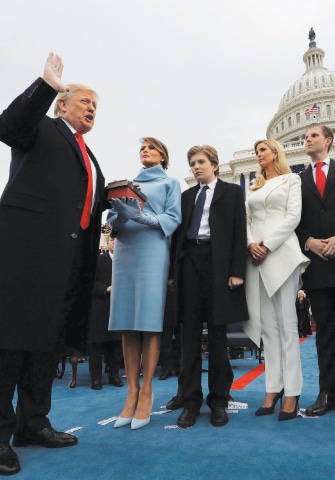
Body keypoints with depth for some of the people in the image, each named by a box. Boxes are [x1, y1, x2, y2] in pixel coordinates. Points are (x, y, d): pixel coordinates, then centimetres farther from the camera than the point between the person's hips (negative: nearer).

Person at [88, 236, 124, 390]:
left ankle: (114, 375, 19)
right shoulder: (98, 260, 5)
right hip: (100, 307, -2)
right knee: (97, 343, 1)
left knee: (117, 342, 7)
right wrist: (106, 288, -14)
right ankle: (96, 377, 10)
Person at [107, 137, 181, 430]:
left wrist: (142, 217, -17)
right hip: (125, 251, 4)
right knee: (127, 322, 0)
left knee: (149, 321, -7)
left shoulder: (169, 183, 13)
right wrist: (121, 216, -10)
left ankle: (146, 392, 1)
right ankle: (132, 392, 6)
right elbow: (113, 222, 14)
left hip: (153, 251, -4)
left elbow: (173, 218, -2)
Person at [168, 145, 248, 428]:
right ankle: (191, 399, 11)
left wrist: (237, 270, -11)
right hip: (189, 260, 4)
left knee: (217, 333, 2)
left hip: (218, 262, -3)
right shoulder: (186, 196, 20)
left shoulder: (232, 192, 9)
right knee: (190, 332, 3)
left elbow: (239, 232, -1)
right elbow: (178, 233, 14)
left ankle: (219, 400, 14)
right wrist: (174, 270, 5)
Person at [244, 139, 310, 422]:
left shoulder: (291, 179, 10)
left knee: (286, 324, -6)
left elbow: (293, 216, -3)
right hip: (256, 257, 5)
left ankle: (292, 393, -1)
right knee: (267, 325, 3)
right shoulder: (254, 187, 22)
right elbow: (246, 220, 14)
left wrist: (268, 245, -13)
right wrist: (251, 244, -7)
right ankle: (273, 388, 8)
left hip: (281, 253, -4)